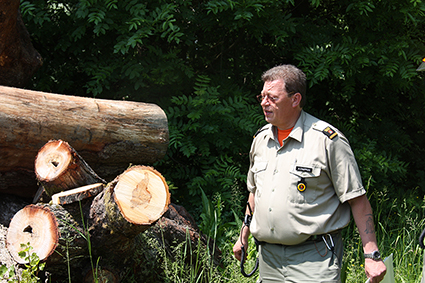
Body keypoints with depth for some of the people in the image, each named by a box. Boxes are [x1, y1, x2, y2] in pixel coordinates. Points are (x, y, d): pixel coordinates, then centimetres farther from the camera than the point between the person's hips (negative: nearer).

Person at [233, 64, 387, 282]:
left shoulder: (327, 140, -9)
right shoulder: (261, 139, 10)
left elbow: (357, 200, -9)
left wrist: (371, 255, -13)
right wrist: (244, 236, 27)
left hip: (315, 259, -6)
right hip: (268, 258, 6)